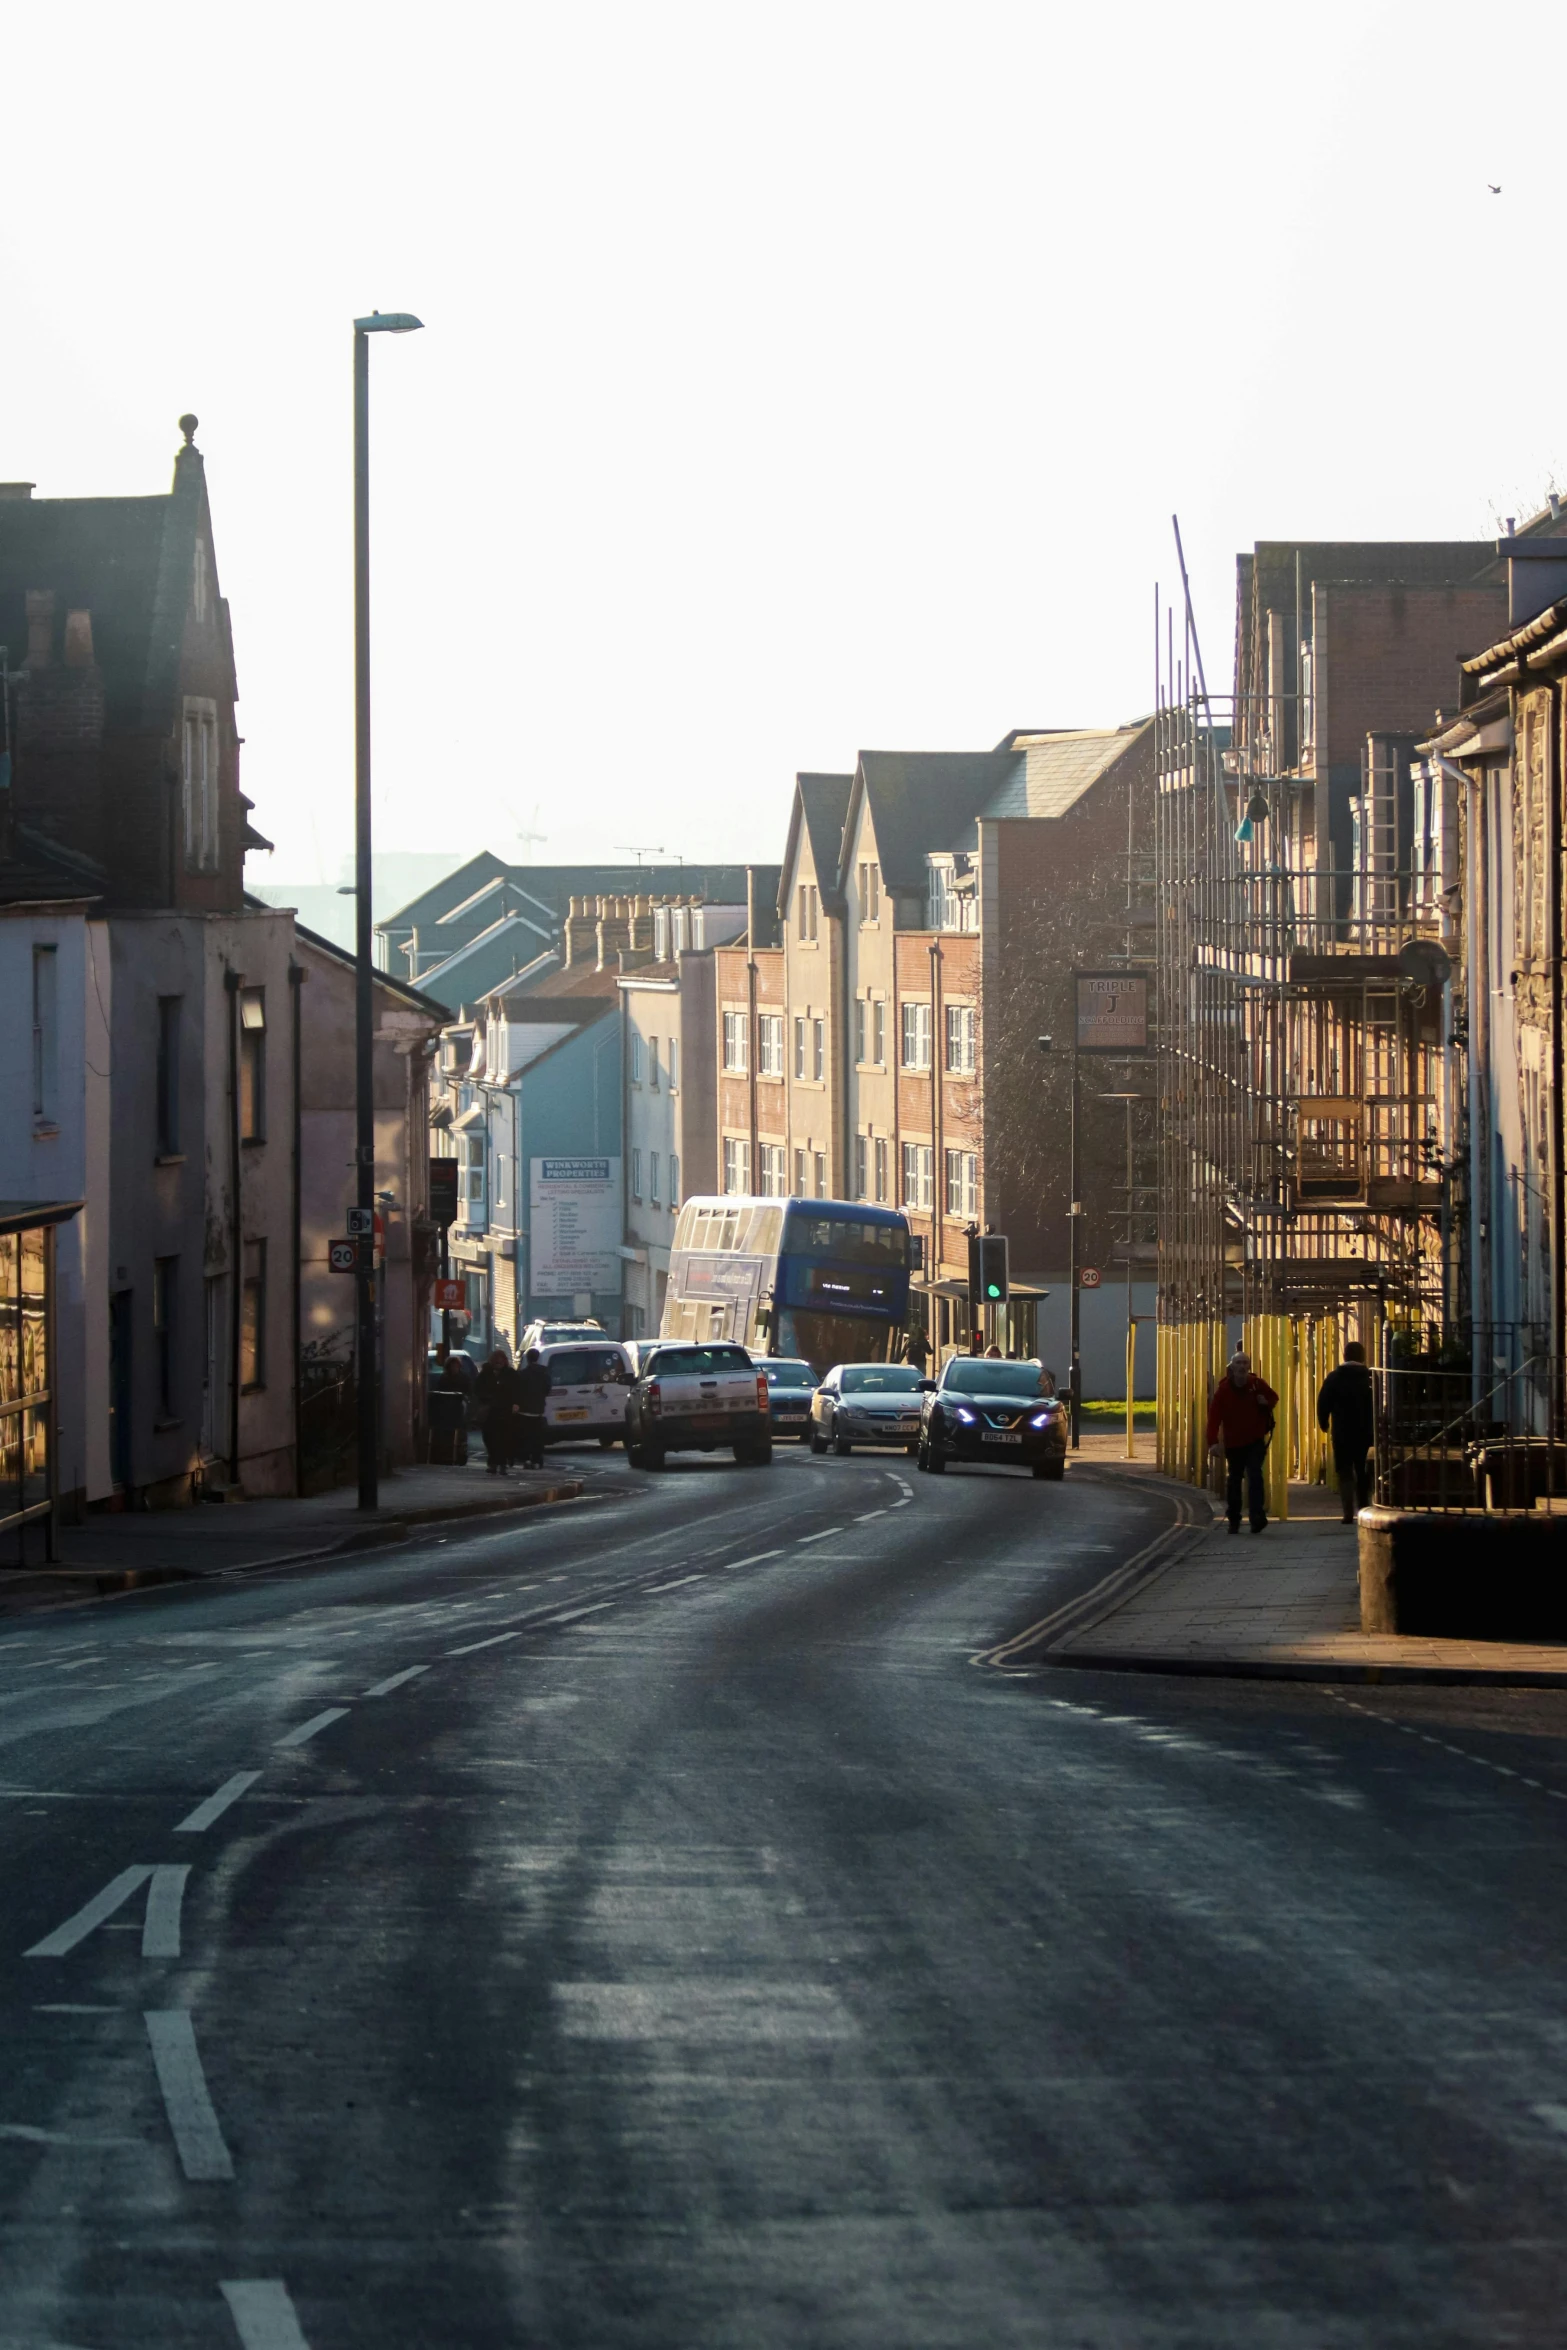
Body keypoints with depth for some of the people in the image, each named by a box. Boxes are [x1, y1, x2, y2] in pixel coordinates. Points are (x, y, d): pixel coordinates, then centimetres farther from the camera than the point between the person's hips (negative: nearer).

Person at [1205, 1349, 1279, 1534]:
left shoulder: (1257, 1384, -3)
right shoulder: (1224, 1389, -7)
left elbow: (1273, 1398, 16)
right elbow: (1214, 1416, -12)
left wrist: (1266, 1402, -9)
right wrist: (1213, 1441, -22)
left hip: (1255, 1440, -1)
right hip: (1233, 1442, 1)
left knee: (1255, 1476, -16)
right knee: (1234, 1480, 10)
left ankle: (1257, 1516, -24)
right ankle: (1233, 1520, 21)